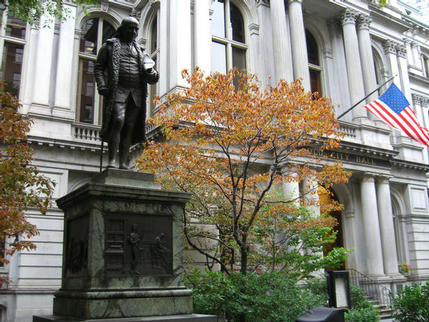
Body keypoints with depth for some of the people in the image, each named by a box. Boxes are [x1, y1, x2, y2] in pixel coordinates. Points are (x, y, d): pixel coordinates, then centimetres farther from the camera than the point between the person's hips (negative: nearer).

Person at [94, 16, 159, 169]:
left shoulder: (139, 50, 25)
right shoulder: (110, 45, 13)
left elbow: (147, 71, 20)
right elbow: (98, 67, 7)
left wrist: (152, 74, -5)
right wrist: (101, 85, -9)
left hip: (137, 93, 4)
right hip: (117, 90, -4)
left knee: (130, 127, -3)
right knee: (118, 121, -20)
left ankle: (124, 163, -4)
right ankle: (112, 160, -20)